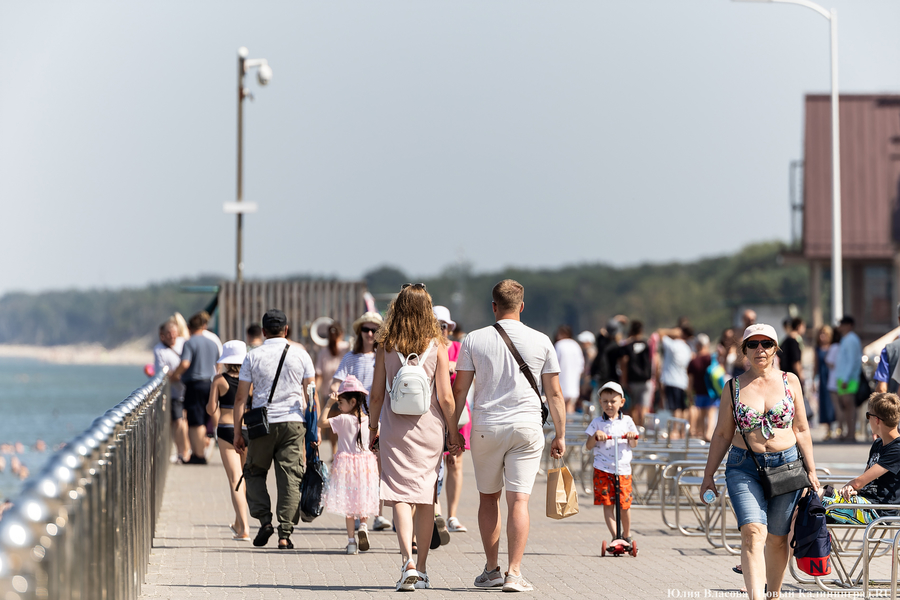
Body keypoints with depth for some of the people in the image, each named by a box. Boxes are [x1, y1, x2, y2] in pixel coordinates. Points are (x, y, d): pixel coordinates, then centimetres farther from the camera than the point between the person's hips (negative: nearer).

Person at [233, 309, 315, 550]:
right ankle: (285, 534, -3)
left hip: (262, 423, -1)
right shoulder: (300, 354, 4)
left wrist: (238, 432, 6)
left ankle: (264, 519, 1)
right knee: (290, 478, 2)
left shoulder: (253, 356, 2)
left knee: (254, 472, 17)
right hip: (293, 422, 1)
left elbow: (241, 398, 1)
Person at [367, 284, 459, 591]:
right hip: (429, 427, 1)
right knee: (426, 497, 11)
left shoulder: (385, 345, -3)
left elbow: (377, 394, 0)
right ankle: (421, 569, 16)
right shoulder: (437, 345, -4)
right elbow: (445, 397, -5)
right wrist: (454, 432, 6)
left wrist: (372, 428, 12)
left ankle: (408, 562, -21)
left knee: (400, 495, -2)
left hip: (394, 427, 0)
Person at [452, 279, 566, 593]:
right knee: (519, 500, -3)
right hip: (526, 427, 0)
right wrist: (560, 435, 10)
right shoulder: (541, 342, 1)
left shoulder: (474, 340, 0)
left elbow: (459, 390, 1)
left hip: (486, 427, 0)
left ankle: (491, 569, 18)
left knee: (488, 497, 14)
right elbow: (554, 394, 3)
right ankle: (514, 573, -9)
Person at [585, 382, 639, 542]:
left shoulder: (627, 421, 8)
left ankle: (627, 535, 24)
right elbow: (589, 446, 2)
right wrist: (595, 435, -16)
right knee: (607, 503, -7)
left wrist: (632, 437, -10)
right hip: (603, 469, -1)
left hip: (623, 468, 1)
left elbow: (633, 445, 12)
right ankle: (614, 537, -7)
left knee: (624, 505, 2)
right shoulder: (597, 423, 4)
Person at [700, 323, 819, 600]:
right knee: (753, 532, -18)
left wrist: (811, 470, 6)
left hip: (786, 465, 1)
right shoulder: (733, 387, 5)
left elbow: (802, 430, 10)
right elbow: (722, 435, 10)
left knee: (777, 538, 8)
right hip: (744, 468, -1)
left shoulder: (790, 382, 5)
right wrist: (708, 475, 8)